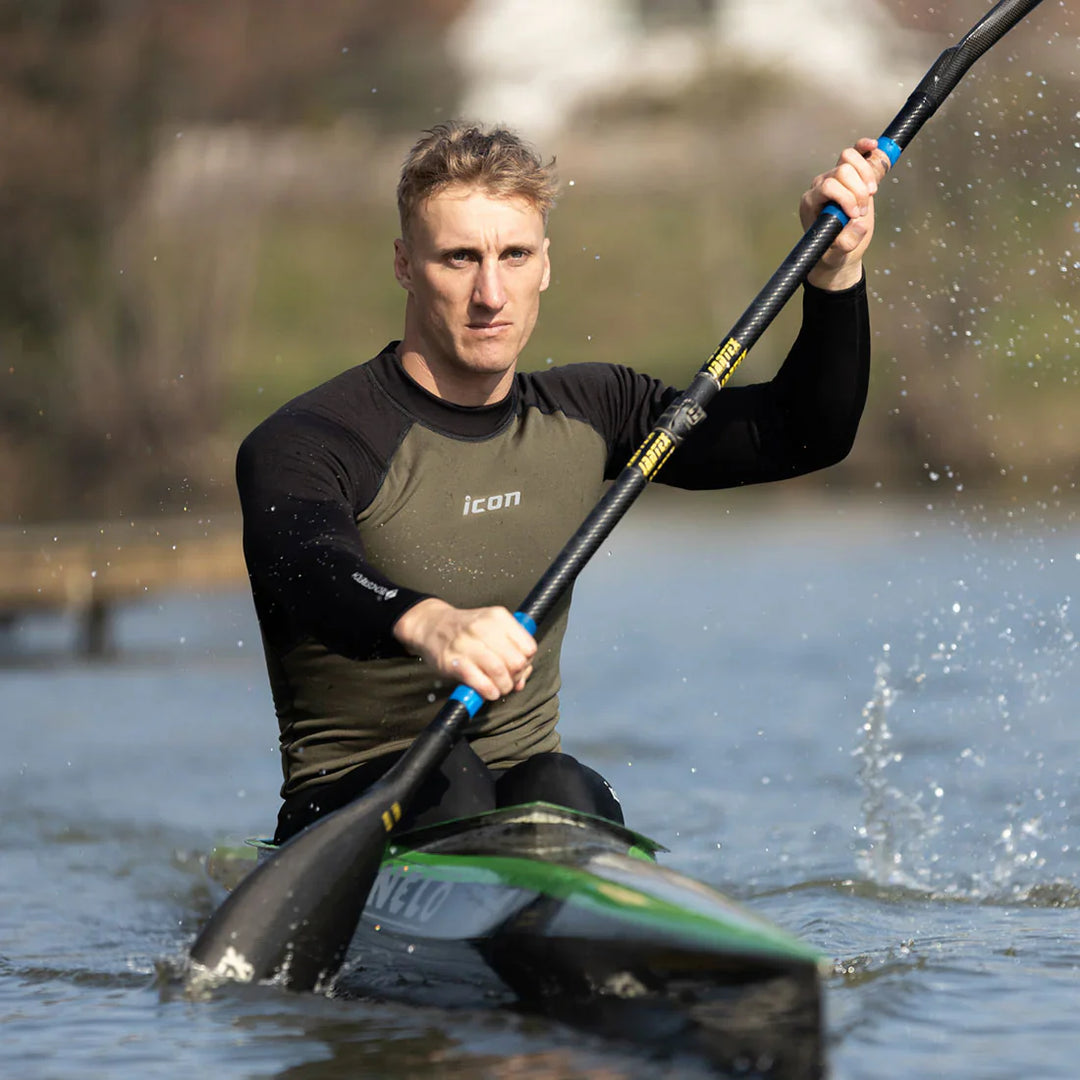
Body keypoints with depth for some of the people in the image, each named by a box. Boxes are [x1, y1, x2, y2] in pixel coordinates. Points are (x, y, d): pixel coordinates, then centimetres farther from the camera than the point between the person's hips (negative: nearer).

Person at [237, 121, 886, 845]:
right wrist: (425, 622, -56)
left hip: (533, 785, 4)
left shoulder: (582, 418, 10)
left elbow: (808, 434, 14)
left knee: (560, 793, -29)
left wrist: (835, 269, -2)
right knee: (445, 782, -35)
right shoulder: (302, 444, -11)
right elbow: (312, 574, -34)